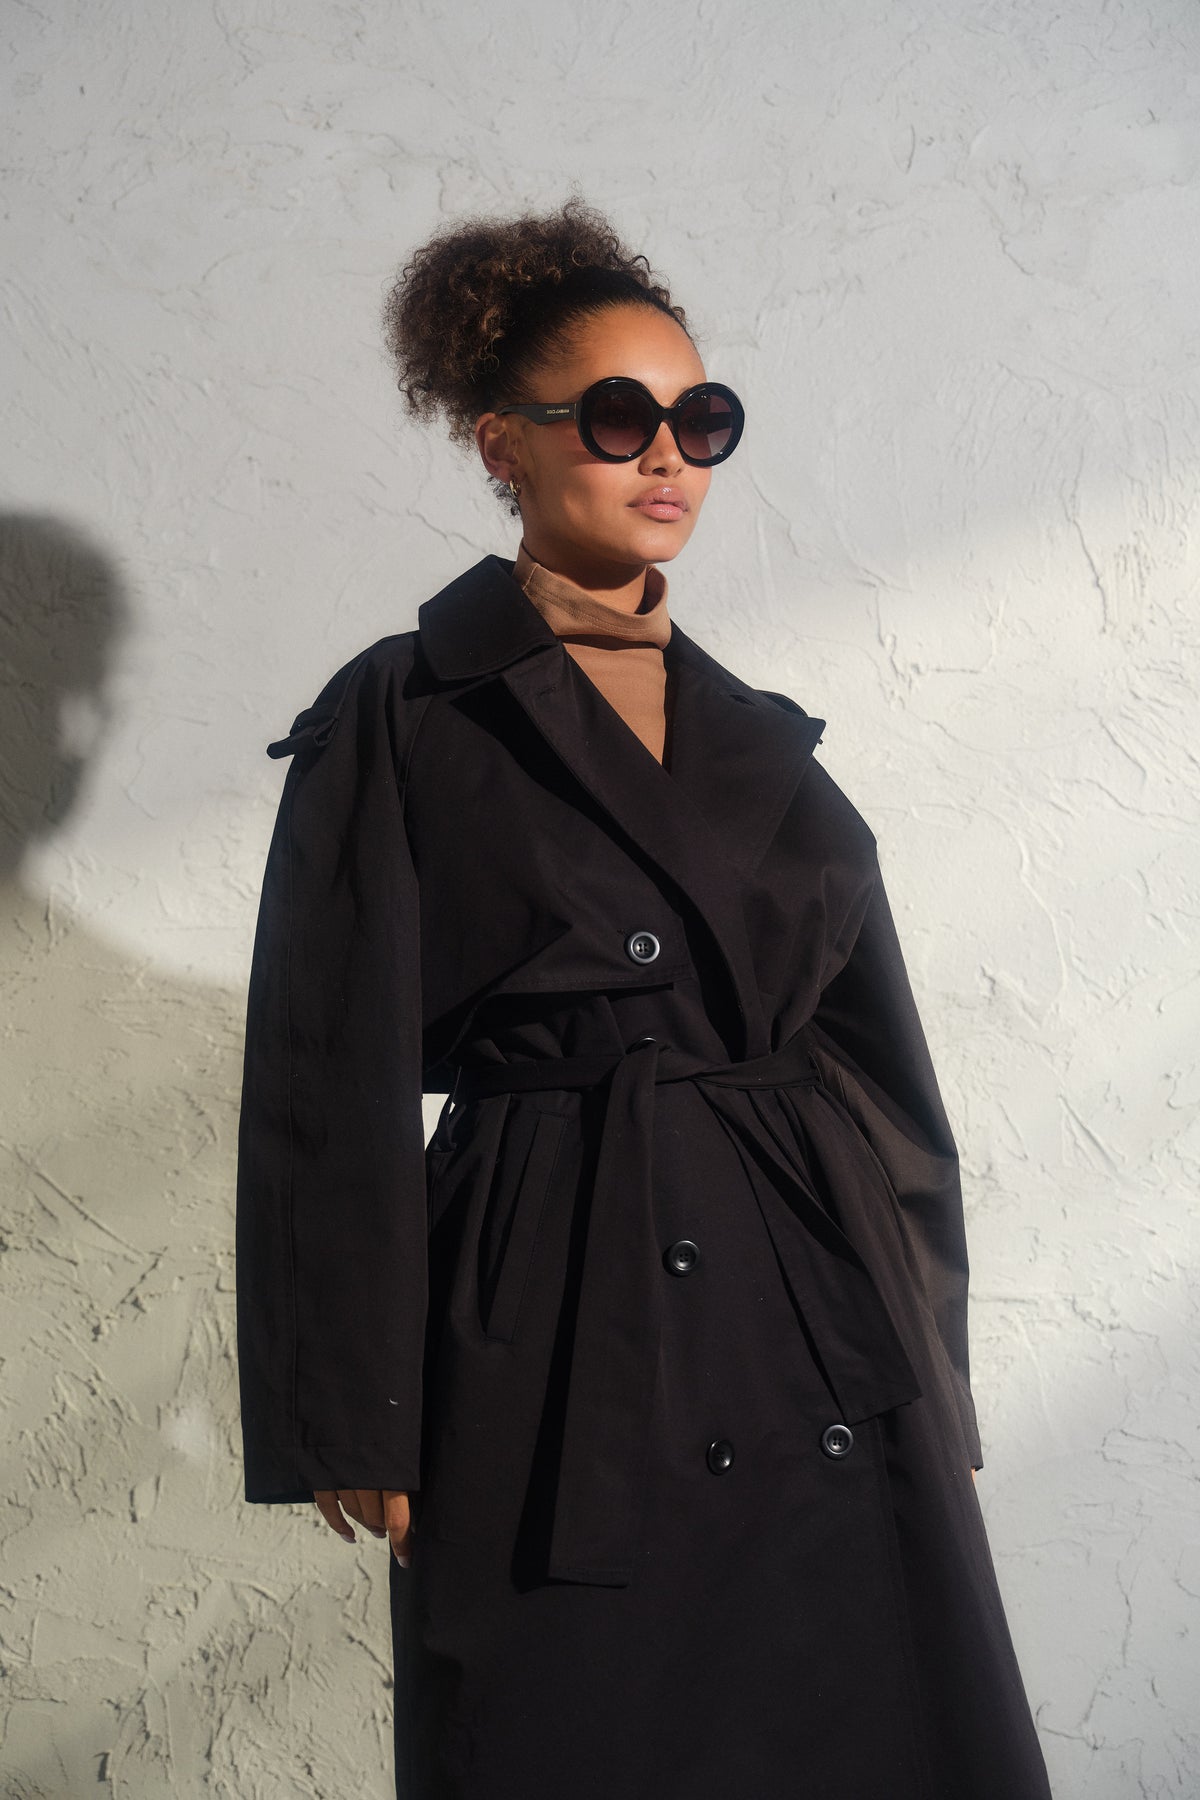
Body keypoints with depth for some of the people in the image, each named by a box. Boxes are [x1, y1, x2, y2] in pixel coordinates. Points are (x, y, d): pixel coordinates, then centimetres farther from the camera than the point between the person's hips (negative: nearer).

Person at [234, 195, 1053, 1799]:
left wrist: (923, 1365, 11)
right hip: (560, 1338, -5)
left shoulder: (763, 742, 14)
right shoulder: (402, 722, -1)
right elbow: (335, 1096, -5)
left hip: (833, 1365, 5)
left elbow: (878, 1066, 15)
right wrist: (360, 1430, -8)